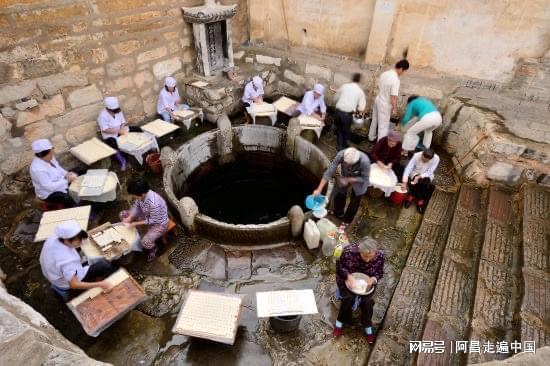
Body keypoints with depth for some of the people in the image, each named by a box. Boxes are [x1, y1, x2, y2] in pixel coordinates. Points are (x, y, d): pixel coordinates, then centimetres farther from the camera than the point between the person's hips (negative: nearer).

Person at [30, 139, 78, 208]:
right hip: (49, 193, -9)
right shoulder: (38, 169, -31)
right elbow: (50, 187, -30)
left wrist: (67, 174, -8)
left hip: (60, 183, 9)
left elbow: (58, 168, 11)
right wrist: (67, 180, -28)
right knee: (69, 200, -28)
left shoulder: (50, 158, -8)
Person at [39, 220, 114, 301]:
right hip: (67, 284, -7)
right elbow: (74, 284, -32)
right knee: (106, 266, -6)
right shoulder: (67, 260, -41)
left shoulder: (53, 238, -21)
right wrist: (99, 284, -31)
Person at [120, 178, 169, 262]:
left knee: (145, 242, -26)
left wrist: (136, 223, -23)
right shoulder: (141, 194, -17)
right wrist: (129, 218, -14)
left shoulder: (154, 203, -40)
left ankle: (153, 249, 11)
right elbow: (136, 206, 1)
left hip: (159, 223, -8)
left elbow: (153, 221, -27)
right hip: (146, 215, 8)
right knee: (123, 214, 6)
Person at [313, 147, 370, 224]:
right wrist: (319, 189, -30)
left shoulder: (364, 161, -42)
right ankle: (338, 213, 49)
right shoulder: (341, 155, -37)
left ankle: (346, 221, 42)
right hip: (345, 177, 2)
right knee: (339, 195, 17)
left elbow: (365, 178, -24)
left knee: (354, 202, 14)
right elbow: (329, 172, -31)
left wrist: (348, 180, -32)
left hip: (359, 182, -2)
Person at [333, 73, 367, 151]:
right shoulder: (360, 91, 1)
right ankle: (343, 147, 34)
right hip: (347, 114, -2)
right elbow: (361, 108, -3)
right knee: (346, 131, 20)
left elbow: (335, 98, 15)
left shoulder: (344, 86, 6)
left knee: (338, 129, 22)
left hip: (338, 111, 2)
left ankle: (339, 146, 31)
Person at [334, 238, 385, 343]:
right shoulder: (349, 251, -28)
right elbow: (339, 266, -11)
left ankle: (367, 326, 7)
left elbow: (380, 273, -2)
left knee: (367, 301, -22)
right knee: (349, 298, -25)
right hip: (348, 279, -1)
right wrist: (349, 276, -27)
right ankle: (340, 321, 2)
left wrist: (373, 279, -23)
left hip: (366, 282, 2)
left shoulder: (379, 255, -20)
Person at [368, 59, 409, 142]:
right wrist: (394, 109, -13)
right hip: (385, 105, -8)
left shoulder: (384, 73, -2)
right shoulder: (396, 80, -26)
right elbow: (393, 97, -24)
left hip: (378, 100, 8)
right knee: (383, 126, 5)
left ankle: (371, 137, 41)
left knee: (375, 121, 24)